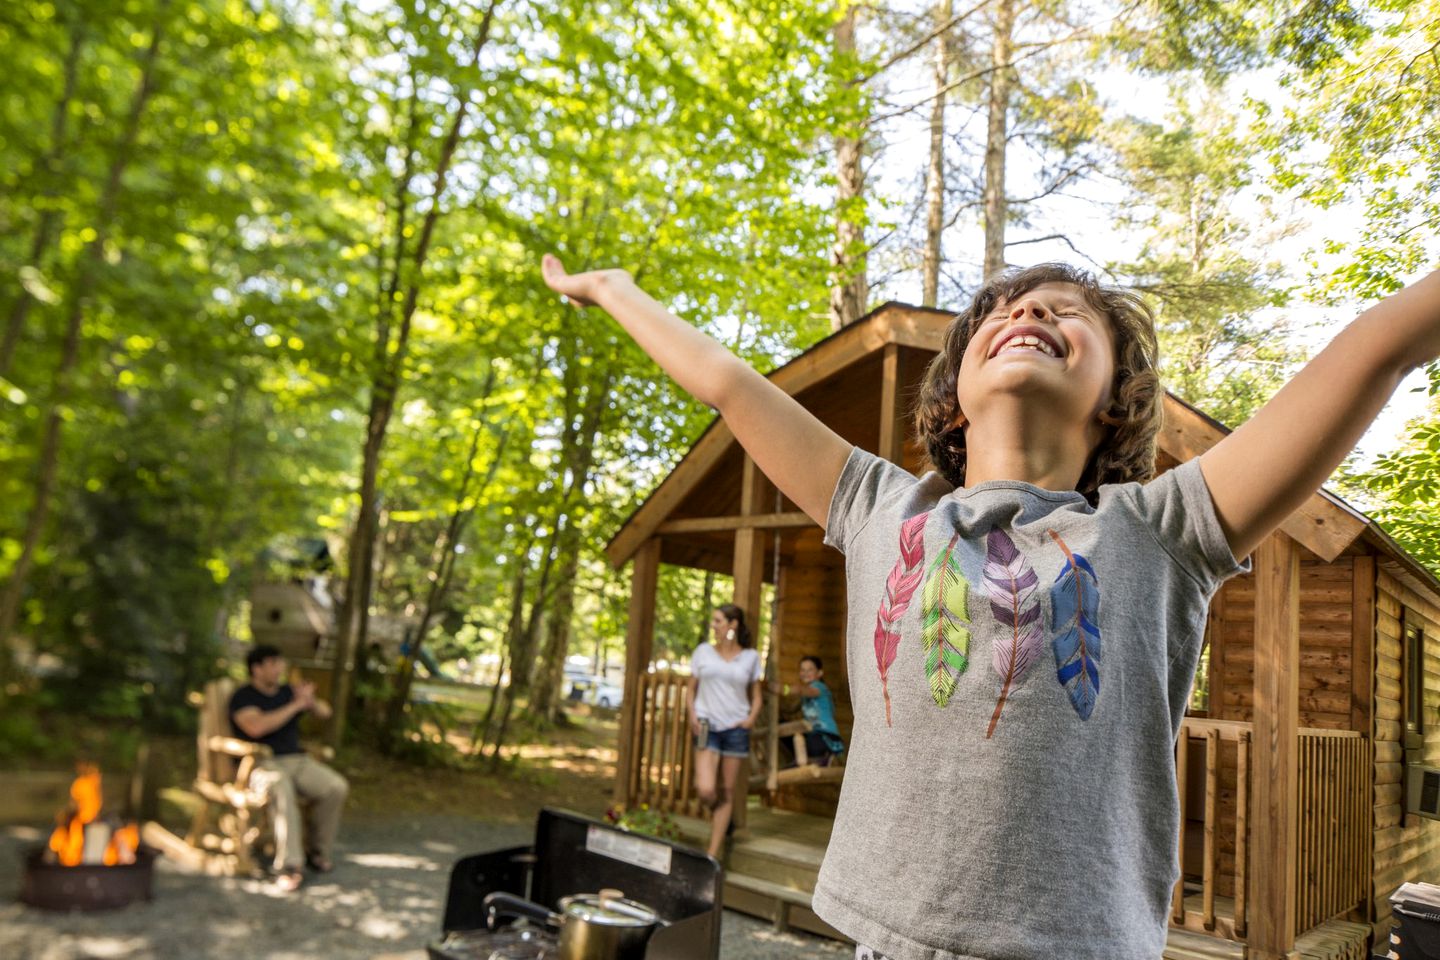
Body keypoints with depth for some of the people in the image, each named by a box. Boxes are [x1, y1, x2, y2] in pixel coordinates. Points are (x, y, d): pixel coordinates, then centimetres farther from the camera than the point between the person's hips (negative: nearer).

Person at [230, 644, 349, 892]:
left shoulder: (287, 692, 18)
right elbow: (256, 727, -18)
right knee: (282, 789, -40)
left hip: (297, 760, 5)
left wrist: (310, 701, -5)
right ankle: (289, 865, -37)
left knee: (336, 786, -22)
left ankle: (317, 852, -5)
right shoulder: (243, 697, 1)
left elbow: (325, 712, 19)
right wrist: (295, 706, -14)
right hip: (262, 764, -5)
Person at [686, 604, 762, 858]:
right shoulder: (703, 652, 6)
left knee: (727, 792, 4)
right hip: (707, 727, 0)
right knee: (706, 790, -14)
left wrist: (751, 718, -6)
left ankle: (713, 854, 15)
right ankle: (718, 813, 23)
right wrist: (692, 714, -5)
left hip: (736, 729, 1)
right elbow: (691, 689, 11)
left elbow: (756, 695, 12)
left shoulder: (750, 657, 5)